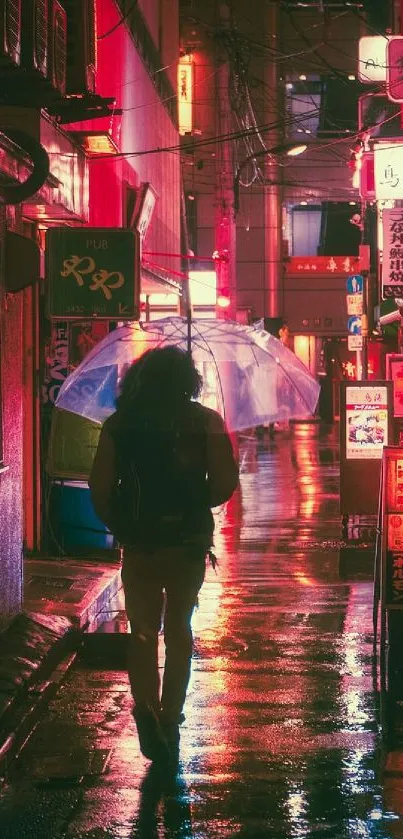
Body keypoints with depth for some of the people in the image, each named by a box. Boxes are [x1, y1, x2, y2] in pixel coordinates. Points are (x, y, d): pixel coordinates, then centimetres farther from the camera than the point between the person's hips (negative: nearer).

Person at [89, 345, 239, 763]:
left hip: (138, 544, 0)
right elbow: (225, 484, -9)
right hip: (189, 541, 0)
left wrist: (118, 524, 11)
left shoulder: (119, 423, -1)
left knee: (143, 632, 12)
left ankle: (146, 706, -10)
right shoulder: (207, 422, -3)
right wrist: (195, 506, 9)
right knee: (178, 631, 15)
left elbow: (99, 486, -5)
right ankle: (169, 721, 14)